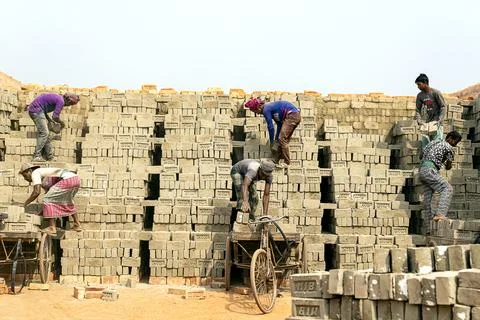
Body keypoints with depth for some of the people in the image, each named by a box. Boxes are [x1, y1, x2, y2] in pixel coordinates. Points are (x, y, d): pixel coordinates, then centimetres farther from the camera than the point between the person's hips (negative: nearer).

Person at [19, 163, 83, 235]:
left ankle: (52, 228, -3)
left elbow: (37, 192, -6)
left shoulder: (35, 173, 8)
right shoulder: (44, 179, 34)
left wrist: (25, 203, 6)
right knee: (66, 201, 33)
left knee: (48, 199, -1)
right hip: (76, 178, 10)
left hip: (67, 180, -10)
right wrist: (42, 212, 36)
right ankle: (77, 225, 30)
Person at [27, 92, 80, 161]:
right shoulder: (61, 101, -14)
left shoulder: (57, 98, 16)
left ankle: (50, 157, 14)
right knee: (44, 133, -10)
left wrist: (49, 120, 17)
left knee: (45, 133, 11)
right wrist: (61, 122, 4)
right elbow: (55, 117, -16)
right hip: (37, 109, -10)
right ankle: (37, 156, -11)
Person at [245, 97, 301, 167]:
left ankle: (287, 163, -7)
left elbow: (271, 127, -8)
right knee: (284, 139, 12)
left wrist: (271, 142, 2)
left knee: (282, 138, -9)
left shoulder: (266, 110, -9)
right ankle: (276, 161, 16)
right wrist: (276, 139, 17)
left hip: (292, 115, -10)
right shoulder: (270, 107, 18)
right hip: (296, 115, 10)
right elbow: (279, 124, 20)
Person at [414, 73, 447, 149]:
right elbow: (417, 110, 6)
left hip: (436, 125, -5)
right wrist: (419, 121, -11)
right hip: (426, 125, 5)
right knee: (425, 147, 3)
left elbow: (443, 107, -7)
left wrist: (439, 120, -17)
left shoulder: (436, 93, -9)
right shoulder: (420, 95, 5)